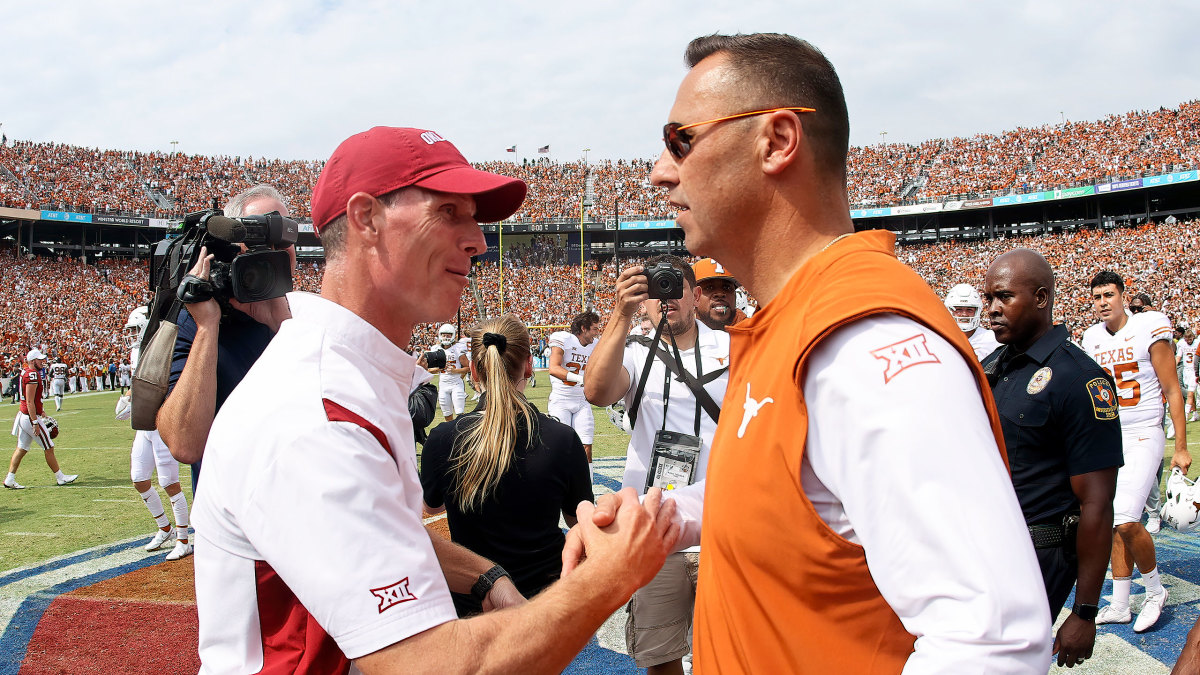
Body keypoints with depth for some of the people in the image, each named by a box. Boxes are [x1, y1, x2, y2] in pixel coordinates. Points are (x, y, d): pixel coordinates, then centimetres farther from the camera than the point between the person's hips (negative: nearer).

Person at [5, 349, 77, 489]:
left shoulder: (26, 372, 11)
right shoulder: (32, 375, -19)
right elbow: (30, 402, -21)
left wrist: (41, 412, 29)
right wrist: (35, 422, -21)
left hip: (23, 415, 10)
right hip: (31, 417, -10)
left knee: (21, 449, 12)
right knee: (49, 448, 2)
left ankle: (9, 479, 13)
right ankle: (60, 477, 11)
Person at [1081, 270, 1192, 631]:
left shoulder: (1149, 328, -9)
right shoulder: (1092, 339, 7)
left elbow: (1172, 391, -7)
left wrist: (1181, 448, -10)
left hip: (1143, 437, -6)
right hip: (1109, 439, 6)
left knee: (1126, 520, -17)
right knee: (1117, 525, 8)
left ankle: (1155, 590, 6)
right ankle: (1119, 606, 18)